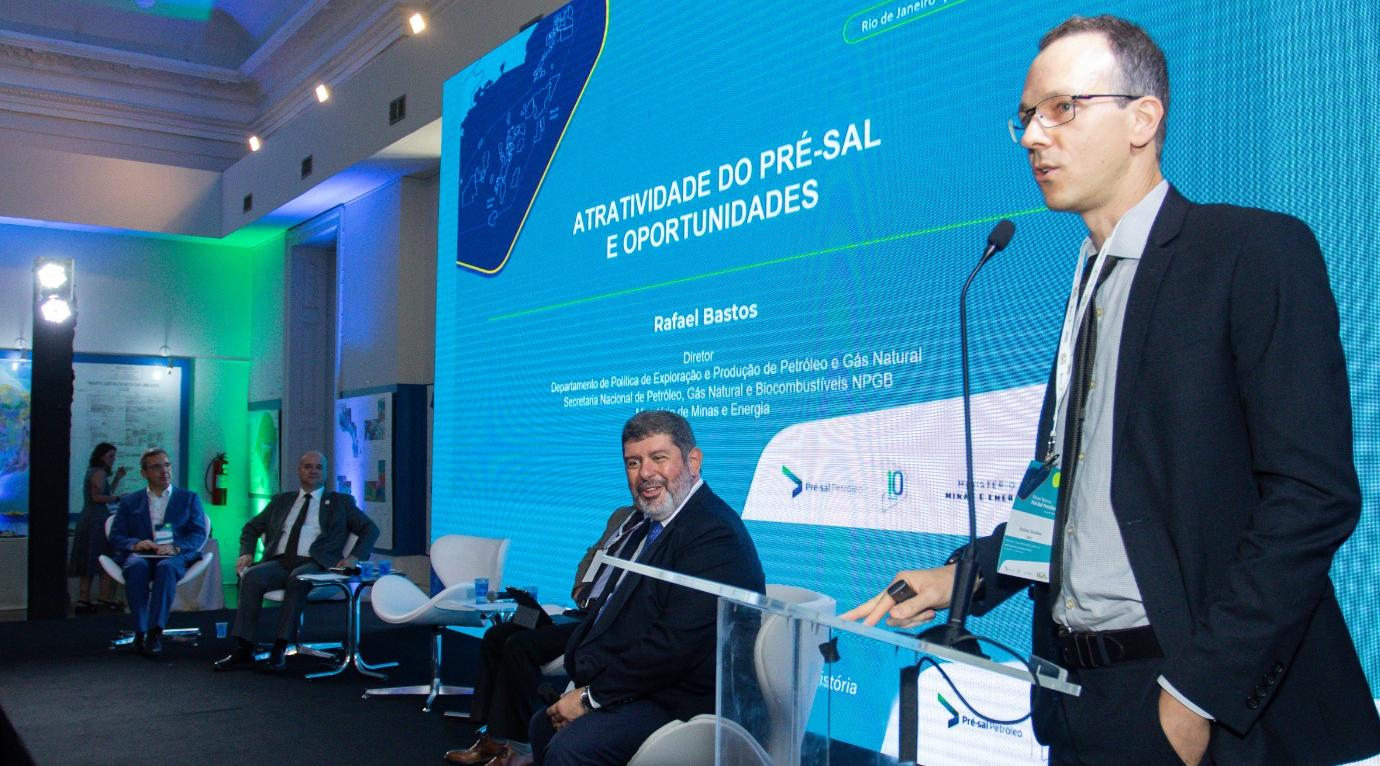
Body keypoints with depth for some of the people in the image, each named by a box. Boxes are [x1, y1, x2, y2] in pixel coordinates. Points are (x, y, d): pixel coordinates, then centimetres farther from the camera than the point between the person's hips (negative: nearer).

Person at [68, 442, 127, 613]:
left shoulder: (93, 472, 20)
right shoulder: (99, 473, -9)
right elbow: (98, 497, -18)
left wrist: (117, 478, 18)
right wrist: (118, 499, -12)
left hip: (88, 520, 10)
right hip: (98, 520, -10)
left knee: (89, 563, 10)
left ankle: (83, 600, 10)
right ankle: (106, 599, -8)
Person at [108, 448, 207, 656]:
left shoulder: (189, 498, 21)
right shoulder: (129, 502, 24)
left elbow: (198, 535, 8)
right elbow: (116, 537, 12)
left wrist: (176, 547, -13)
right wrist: (135, 544, -11)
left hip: (177, 557, -1)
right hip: (141, 555, 1)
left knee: (166, 567, -37)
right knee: (137, 567, -36)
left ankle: (155, 632, -39)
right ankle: (140, 632, -32)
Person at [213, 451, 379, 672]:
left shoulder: (341, 502, 17)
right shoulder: (281, 501, 27)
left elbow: (371, 529, 11)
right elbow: (252, 527, 29)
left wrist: (354, 557, -5)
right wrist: (246, 552, 8)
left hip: (313, 564, -3)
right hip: (279, 562, 3)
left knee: (298, 579, -37)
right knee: (251, 576, -28)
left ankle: (280, 649, -33)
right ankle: (243, 650, -28)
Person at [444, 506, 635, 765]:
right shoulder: (622, 516, 18)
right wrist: (579, 588, 14)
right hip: (582, 612, 10)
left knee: (521, 645, -23)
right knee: (496, 636, 0)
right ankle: (493, 738, 1)